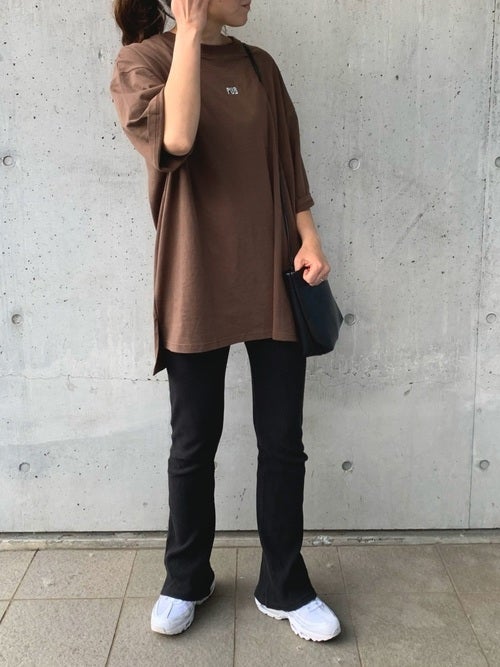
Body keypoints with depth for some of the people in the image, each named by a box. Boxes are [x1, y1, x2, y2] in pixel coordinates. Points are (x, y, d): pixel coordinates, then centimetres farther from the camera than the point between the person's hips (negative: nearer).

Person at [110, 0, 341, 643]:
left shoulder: (259, 66, 12)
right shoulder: (141, 60, -1)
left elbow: (288, 162, 14)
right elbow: (175, 138, -22)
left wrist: (310, 239, 1)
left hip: (272, 279, 4)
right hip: (197, 286, -3)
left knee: (283, 441, 7)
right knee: (194, 443, 8)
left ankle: (283, 588, 25)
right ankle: (186, 580, 31)